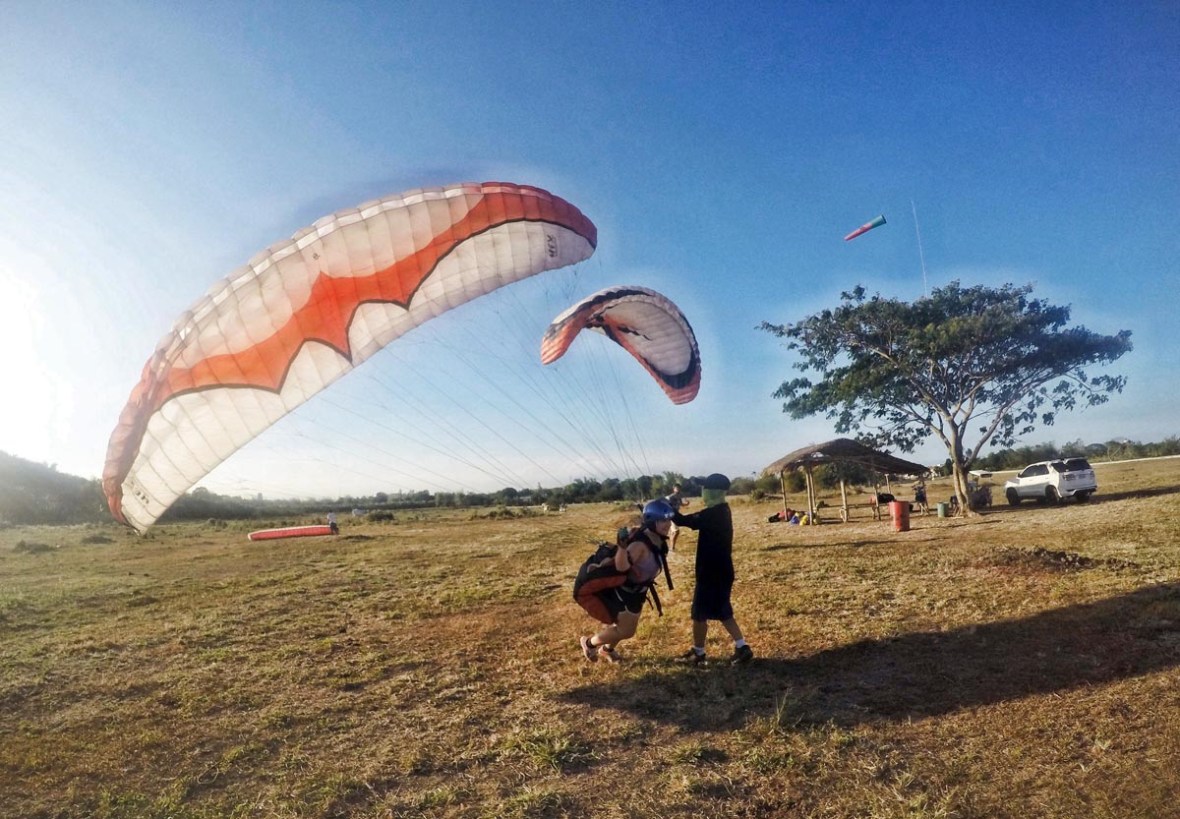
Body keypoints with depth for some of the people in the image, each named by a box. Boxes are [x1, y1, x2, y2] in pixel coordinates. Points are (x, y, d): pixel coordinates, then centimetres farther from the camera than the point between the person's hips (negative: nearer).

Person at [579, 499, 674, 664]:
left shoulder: (659, 539, -9)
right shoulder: (640, 544, -36)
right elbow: (621, 566, -48)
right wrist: (622, 546, -60)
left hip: (637, 590, 9)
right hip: (623, 590, -9)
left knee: (628, 627, 23)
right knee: (626, 631, 0)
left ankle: (607, 649, 51)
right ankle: (589, 642, 24)